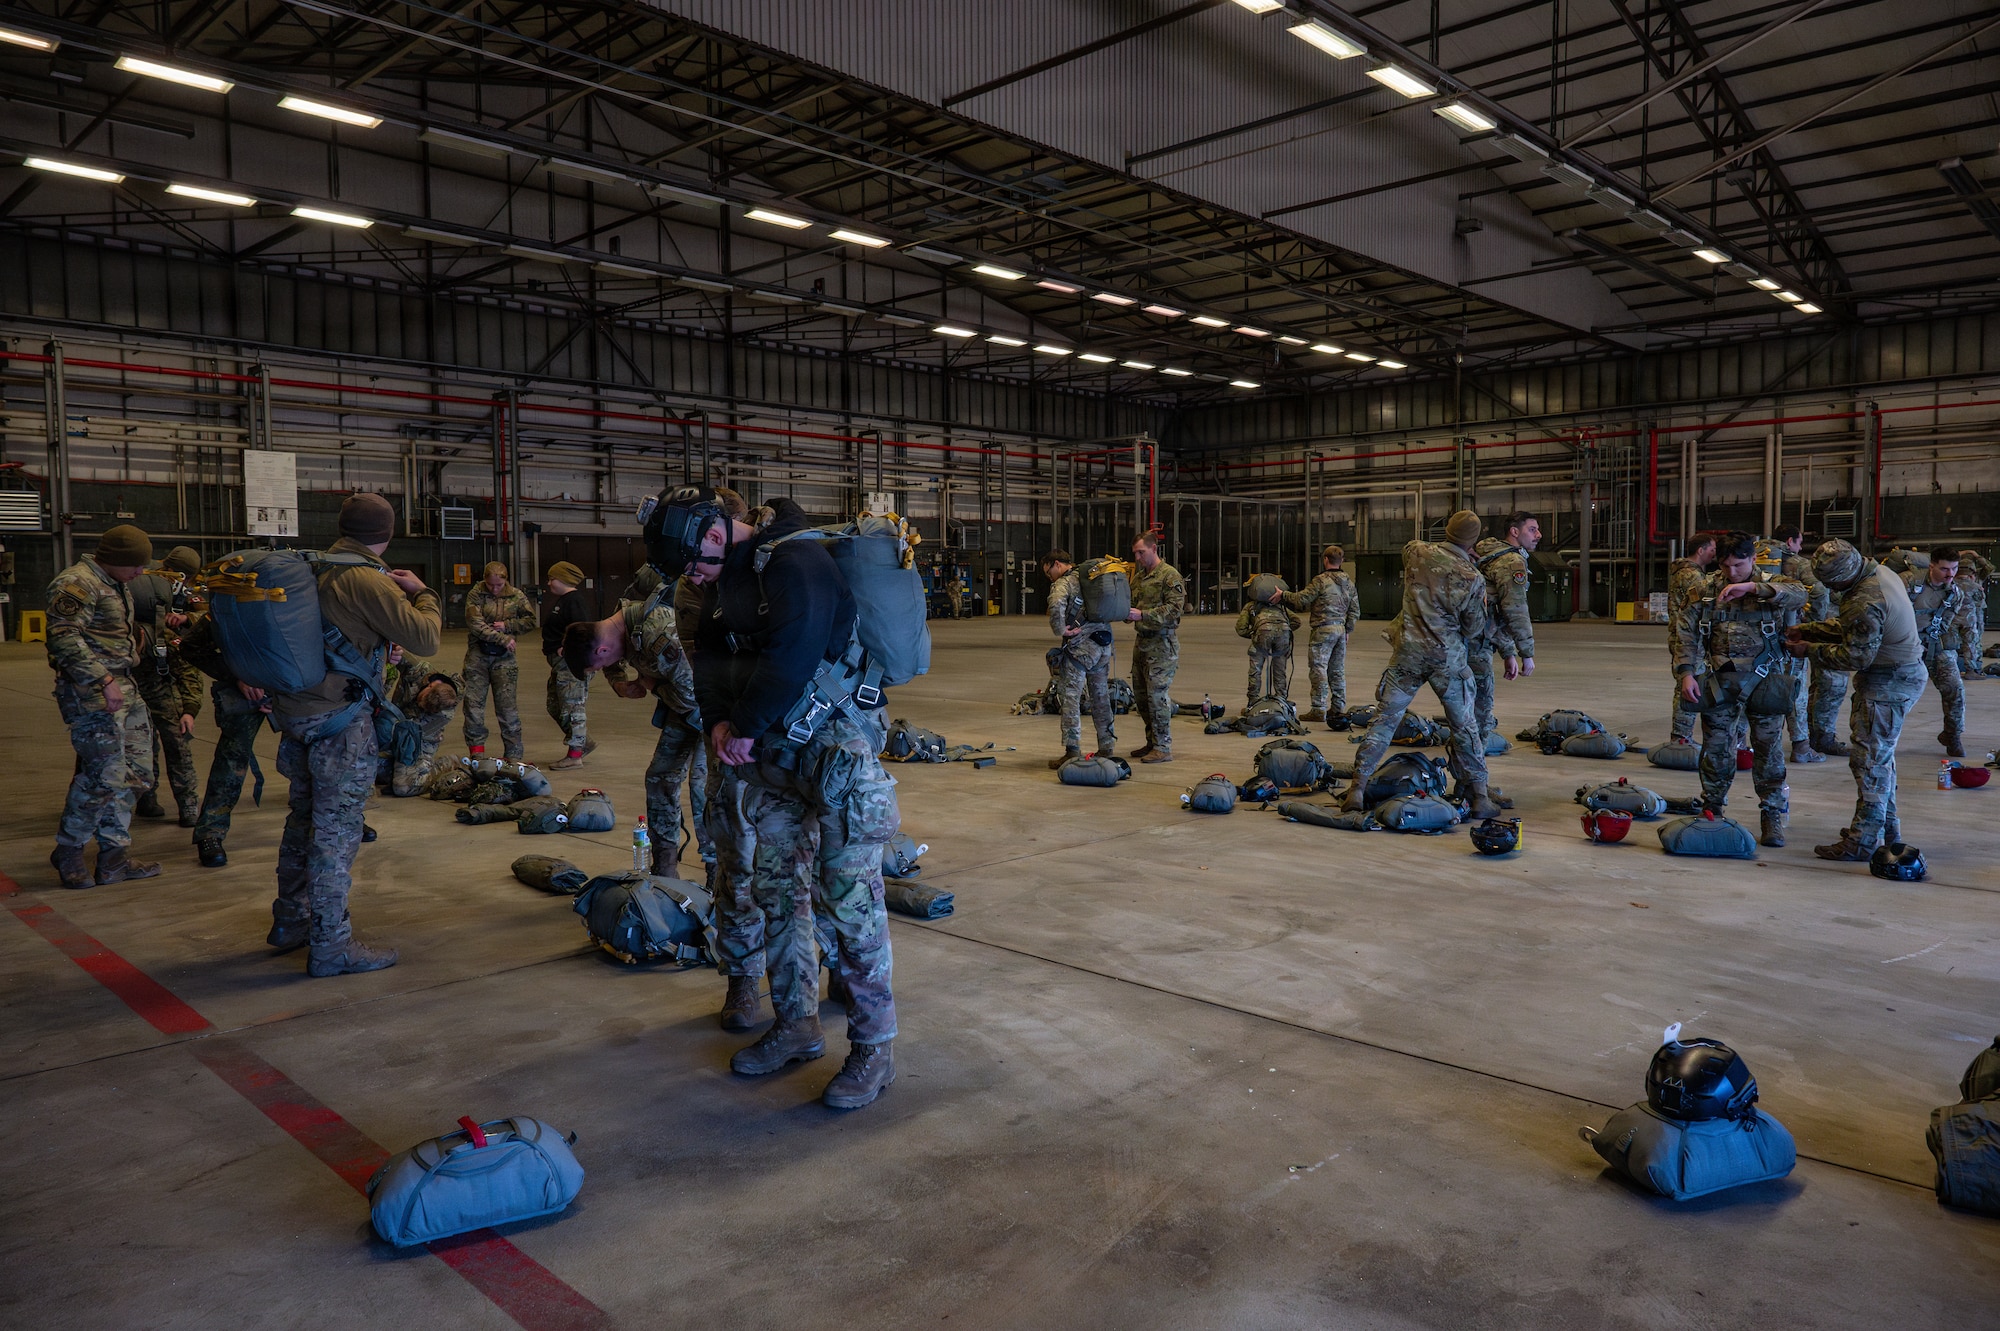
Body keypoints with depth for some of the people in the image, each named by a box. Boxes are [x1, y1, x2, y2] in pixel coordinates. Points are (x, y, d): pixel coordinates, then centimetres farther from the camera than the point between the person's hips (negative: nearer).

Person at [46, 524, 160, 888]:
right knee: (105, 775, -9)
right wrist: (104, 680, -26)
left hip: (122, 687, 10)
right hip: (90, 693, -10)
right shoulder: (77, 583, -14)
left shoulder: (116, 584, 18)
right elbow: (63, 638, -22)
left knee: (134, 770, 9)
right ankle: (68, 852, 9)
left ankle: (114, 855, 16)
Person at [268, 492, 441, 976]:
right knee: (336, 829, -1)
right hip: (342, 720, -8)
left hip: (296, 712, 8)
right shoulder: (367, 581, -16)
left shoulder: (316, 570, 8)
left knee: (304, 817, 20)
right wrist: (421, 593, -2)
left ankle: (290, 921, 34)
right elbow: (425, 638, -18)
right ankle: (331, 945, 5)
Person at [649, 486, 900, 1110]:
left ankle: (874, 1046, 4)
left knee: (849, 894, -7)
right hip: (774, 753, 9)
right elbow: (710, 655, 12)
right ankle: (797, 1024, 27)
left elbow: (791, 654, -25)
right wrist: (718, 720, -5)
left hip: (836, 749, -9)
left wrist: (746, 727, -15)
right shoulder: (728, 577, 13)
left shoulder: (795, 560, -16)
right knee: (776, 889, 12)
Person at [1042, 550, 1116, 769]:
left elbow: (1056, 605, -28)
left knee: (1070, 697, -2)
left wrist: (1060, 630, -14)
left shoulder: (1063, 583, -8)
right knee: (1101, 697, 15)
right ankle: (1107, 748, 20)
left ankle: (1072, 752, -5)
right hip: (1103, 646, 8)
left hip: (1079, 646, -8)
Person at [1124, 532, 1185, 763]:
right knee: (1140, 694, 11)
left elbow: (1174, 609, -17)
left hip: (1162, 644, -8)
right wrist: (1126, 613, -1)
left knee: (1158, 693, -9)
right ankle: (1152, 742, 23)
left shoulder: (1170, 575, -8)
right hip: (1142, 642, 9)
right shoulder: (1138, 578, 18)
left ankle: (1163, 748, -3)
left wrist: (1143, 615, -23)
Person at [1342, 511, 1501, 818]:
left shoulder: (1416, 552, -2)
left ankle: (1357, 790, 3)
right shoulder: (1472, 578, -6)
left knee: (1386, 719, 5)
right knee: (1464, 726, 9)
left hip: (1408, 652, 2)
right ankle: (1479, 796, 15)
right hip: (1448, 658, -2)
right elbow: (1475, 630, 3)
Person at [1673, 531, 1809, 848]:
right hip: (1720, 681, 1)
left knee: (1769, 749, 4)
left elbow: (1799, 595, -22)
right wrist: (1686, 672, -6)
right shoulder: (1706, 589, 4)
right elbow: (1687, 632, 3)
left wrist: (1752, 587, -28)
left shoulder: (1772, 585, 0)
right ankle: (1711, 811, 22)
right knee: (1716, 749, 7)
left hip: (1764, 682, -1)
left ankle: (1772, 816, 16)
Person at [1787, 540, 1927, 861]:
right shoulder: (1879, 573, 5)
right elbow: (1851, 628, 16)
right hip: (1905, 672, 11)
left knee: (1870, 759, -6)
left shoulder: (1865, 603, -28)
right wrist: (1806, 630, 12)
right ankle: (1886, 827, 33)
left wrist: (1809, 650, -12)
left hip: (1889, 684, -11)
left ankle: (1864, 841, -2)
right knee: (1881, 755, 21)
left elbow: (1855, 656, -22)